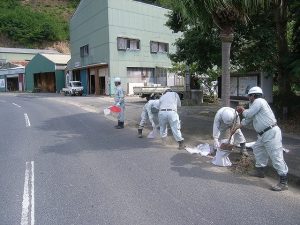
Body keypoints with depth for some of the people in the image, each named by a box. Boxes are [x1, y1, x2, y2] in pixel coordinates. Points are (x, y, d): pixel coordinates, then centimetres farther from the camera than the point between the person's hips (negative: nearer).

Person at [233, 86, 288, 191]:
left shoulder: (258, 101, -11)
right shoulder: (254, 105, 20)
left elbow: (248, 114, -13)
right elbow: (247, 120, 25)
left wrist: (242, 110, 9)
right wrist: (236, 128, 27)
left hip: (271, 133, -11)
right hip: (264, 134, 11)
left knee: (276, 156, -9)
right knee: (257, 149, 23)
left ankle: (283, 183, -5)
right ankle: (260, 170, 36)